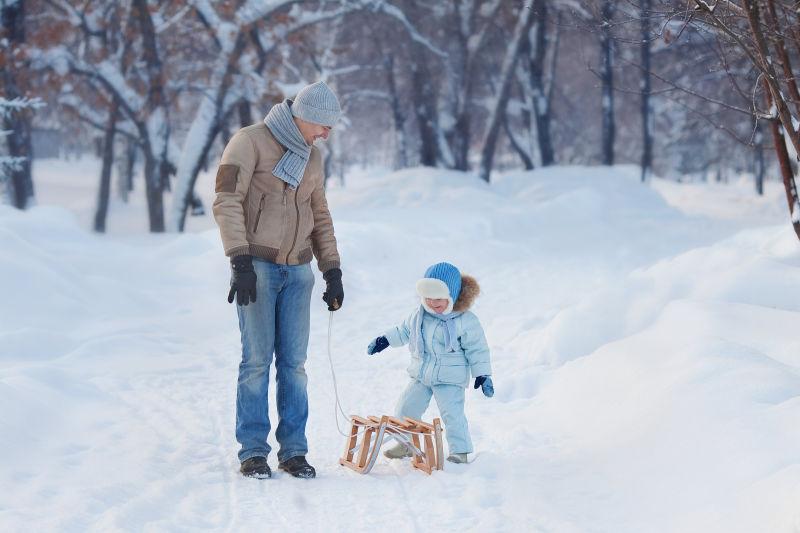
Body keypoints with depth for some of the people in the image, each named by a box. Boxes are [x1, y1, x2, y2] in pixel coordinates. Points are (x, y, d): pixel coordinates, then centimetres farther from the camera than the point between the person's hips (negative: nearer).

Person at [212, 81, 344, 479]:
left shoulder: (311, 157, 13)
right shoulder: (250, 142, -8)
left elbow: (320, 217, 21)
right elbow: (227, 202, -15)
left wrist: (332, 271, 13)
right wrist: (241, 262, -23)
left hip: (297, 270, 5)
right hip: (256, 267, -5)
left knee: (294, 361, 2)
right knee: (257, 359, -6)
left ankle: (293, 450, 7)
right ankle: (253, 451, 1)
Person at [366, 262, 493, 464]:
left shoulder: (466, 321, -15)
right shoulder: (419, 316, 0)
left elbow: (477, 349, -8)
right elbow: (404, 331, 18)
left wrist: (483, 374, -9)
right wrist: (384, 340, 15)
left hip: (450, 378, -6)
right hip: (421, 375, 6)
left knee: (452, 414, -13)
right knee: (406, 409, 11)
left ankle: (459, 451, -2)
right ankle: (406, 444, 28)